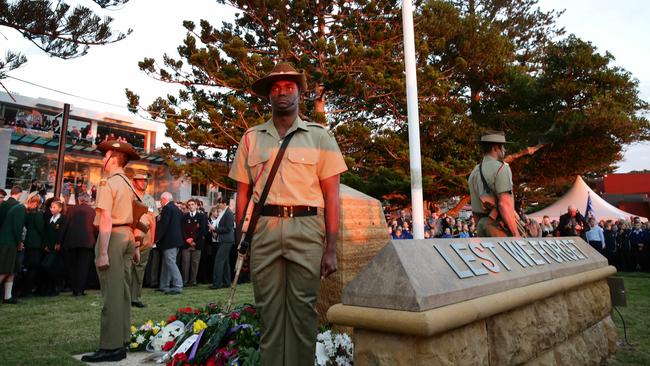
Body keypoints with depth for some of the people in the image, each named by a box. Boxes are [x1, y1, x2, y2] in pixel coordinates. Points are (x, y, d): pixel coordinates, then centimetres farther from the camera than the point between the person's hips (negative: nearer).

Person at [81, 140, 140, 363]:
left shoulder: (107, 183, -10)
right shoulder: (128, 184, 14)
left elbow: (106, 220, -18)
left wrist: (103, 252, -19)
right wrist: (134, 246, 15)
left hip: (113, 237, -8)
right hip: (127, 237, 8)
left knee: (112, 294, -5)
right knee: (122, 292, 12)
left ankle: (110, 347, 1)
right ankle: (122, 342, 20)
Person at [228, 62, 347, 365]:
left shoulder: (319, 136, 6)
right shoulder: (251, 138, 12)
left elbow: (331, 196, 3)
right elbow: (243, 193, 13)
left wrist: (331, 249, -2)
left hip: (305, 229, -1)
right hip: (264, 229, 2)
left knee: (303, 308, 3)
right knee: (269, 309, 7)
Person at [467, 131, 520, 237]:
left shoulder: (474, 172, 15)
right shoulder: (501, 168, -10)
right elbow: (504, 204, -20)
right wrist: (516, 234, -17)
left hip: (482, 226, 8)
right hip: (500, 228, -8)